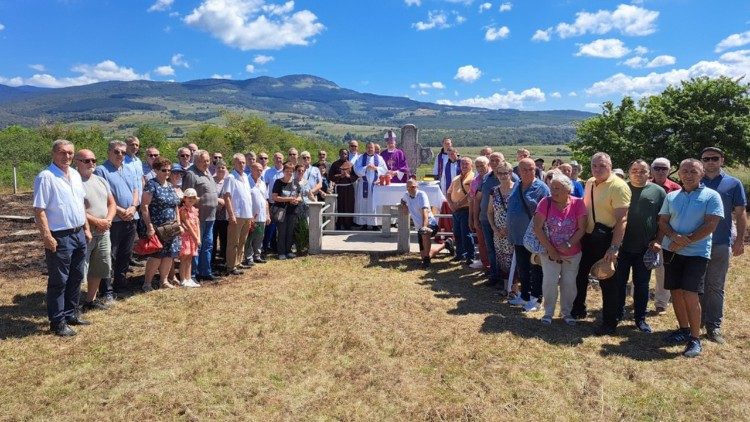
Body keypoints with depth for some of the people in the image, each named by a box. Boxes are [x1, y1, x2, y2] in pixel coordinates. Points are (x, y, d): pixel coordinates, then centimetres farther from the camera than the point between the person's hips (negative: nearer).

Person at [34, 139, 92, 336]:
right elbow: (39, 210, -17)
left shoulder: (75, 175, 10)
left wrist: (86, 228, 16)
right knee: (59, 281, 2)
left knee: (76, 278, 16)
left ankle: (71, 313, 30)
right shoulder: (45, 177, -14)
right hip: (60, 238, -8)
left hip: (78, 234, 8)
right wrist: (47, 237, -21)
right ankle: (57, 322, 12)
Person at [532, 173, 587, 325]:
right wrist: (550, 249, -14)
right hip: (550, 253, -1)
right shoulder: (545, 202, -12)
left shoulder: (578, 203, -11)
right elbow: (537, 228, -13)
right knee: (549, 282, 0)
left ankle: (566, 312, 30)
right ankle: (548, 312, 20)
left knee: (569, 283, 10)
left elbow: (582, 228, -9)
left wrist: (569, 244, -21)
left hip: (573, 254, 1)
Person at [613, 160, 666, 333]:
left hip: (645, 248, 0)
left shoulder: (658, 192, 2)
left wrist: (657, 240, -5)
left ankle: (640, 318, 22)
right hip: (621, 246, 0)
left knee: (642, 284, 10)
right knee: (619, 282, 7)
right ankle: (617, 314, 22)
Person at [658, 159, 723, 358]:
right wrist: (675, 236, -14)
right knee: (676, 291, 8)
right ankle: (684, 329, 25)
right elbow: (663, 222, 7)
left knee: (690, 293, -11)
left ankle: (695, 338, 2)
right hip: (671, 251, 5)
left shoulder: (711, 196, -4)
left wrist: (685, 242, -15)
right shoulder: (671, 196, 9)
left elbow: (710, 226, -11)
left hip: (697, 253, -4)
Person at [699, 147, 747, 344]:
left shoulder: (733, 184, 3)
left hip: (720, 244, -1)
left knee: (715, 287, 5)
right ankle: (697, 320, 21)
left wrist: (740, 240, -4)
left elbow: (740, 214, 3)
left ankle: (713, 326, 11)